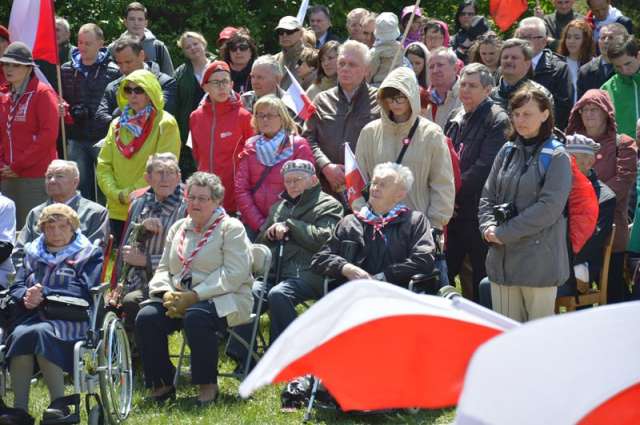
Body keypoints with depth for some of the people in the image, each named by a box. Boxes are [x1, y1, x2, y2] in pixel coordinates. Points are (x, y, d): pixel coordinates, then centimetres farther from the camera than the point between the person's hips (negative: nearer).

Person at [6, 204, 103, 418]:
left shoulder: (89, 255, 13)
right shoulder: (32, 252, 26)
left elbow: (84, 293, -3)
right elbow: (16, 288, 16)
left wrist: (44, 294, -10)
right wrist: (26, 297, -9)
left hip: (69, 321, -3)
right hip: (31, 317, 4)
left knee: (40, 333, -36)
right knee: (19, 335, -32)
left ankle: (59, 404, -35)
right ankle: (19, 409, -37)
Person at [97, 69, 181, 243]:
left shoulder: (165, 124, -4)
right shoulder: (118, 125, 14)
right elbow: (104, 164, 11)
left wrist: (131, 193, -13)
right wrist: (115, 193, -6)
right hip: (118, 210, 6)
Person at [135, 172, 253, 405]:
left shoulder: (231, 228, -1)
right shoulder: (178, 228, 19)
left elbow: (234, 274, -13)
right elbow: (163, 269, 18)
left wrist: (194, 296, -20)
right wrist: (167, 293, -7)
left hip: (222, 299, -6)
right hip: (178, 298, 6)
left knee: (195, 317, -38)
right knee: (146, 317, -21)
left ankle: (208, 384, -21)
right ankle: (161, 384, -7)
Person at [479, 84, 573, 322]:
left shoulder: (556, 157, -5)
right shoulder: (507, 152, 12)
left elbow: (549, 207, -14)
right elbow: (487, 197, 15)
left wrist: (504, 233, -14)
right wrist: (488, 228, -6)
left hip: (539, 259, -6)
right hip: (502, 258, 6)